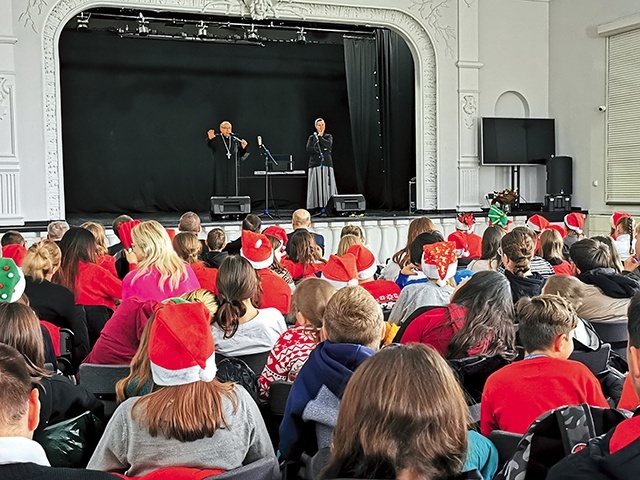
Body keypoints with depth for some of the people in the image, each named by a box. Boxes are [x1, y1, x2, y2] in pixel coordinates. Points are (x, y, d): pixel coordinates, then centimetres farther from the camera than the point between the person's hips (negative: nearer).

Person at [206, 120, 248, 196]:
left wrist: (243, 147, -7)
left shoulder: (235, 140, 9)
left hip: (232, 170, 3)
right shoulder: (216, 139, -2)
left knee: (232, 190, 4)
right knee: (220, 190, -5)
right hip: (220, 169, -3)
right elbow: (209, 145, -23)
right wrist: (210, 139, -46)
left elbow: (240, 155, 13)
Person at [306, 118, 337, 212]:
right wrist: (323, 150, -7)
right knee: (316, 186, -6)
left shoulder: (328, 136, 14)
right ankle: (316, 208, -8)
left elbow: (328, 144, -7)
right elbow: (308, 149, -3)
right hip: (315, 164, 0)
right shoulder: (312, 137, 13)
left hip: (327, 164, 0)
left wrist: (319, 137, -1)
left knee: (327, 185, -7)